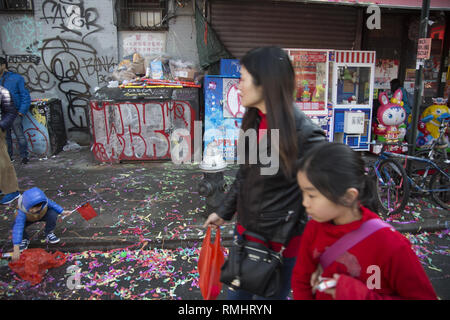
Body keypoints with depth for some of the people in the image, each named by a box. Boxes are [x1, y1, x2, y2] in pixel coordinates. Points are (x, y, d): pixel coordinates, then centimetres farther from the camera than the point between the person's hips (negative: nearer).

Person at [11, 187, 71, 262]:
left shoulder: (44, 202, -37)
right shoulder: (22, 212, -43)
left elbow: (53, 205, -12)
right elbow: (18, 228, -48)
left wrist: (62, 212, -22)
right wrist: (16, 249, -53)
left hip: (43, 215, 1)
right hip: (27, 219, -1)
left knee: (53, 214, -29)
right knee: (16, 225, -31)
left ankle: (49, 234, 0)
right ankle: (24, 239, 4)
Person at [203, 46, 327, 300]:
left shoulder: (304, 133, -24)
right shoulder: (253, 121, 0)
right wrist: (224, 212, 15)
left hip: (282, 242, -7)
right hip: (246, 231, 7)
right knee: (236, 293, 24)